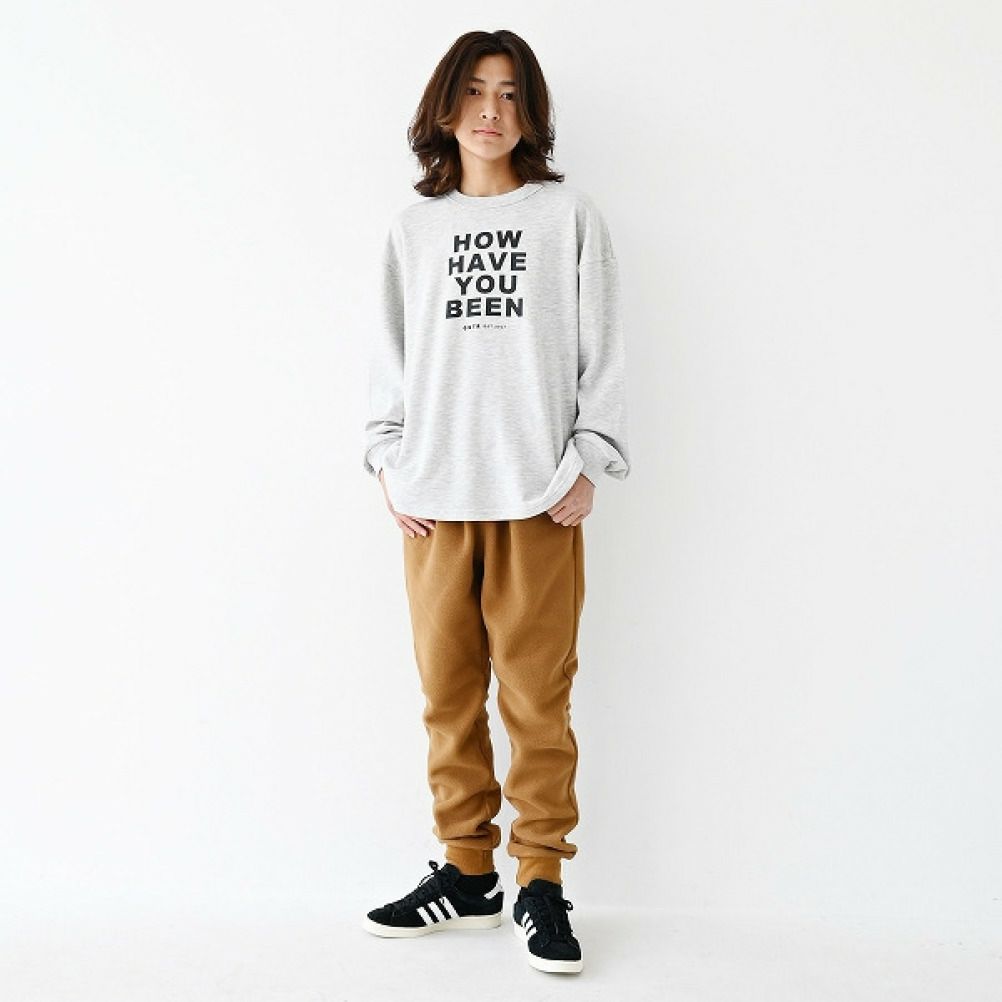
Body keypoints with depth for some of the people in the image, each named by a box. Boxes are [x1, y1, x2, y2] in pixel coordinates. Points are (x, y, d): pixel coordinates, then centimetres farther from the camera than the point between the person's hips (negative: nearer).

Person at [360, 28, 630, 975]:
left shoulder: (570, 215, 8)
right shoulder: (413, 225, 14)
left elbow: (602, 352, 4)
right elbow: (390, 352, 14)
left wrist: (587, 464, -4)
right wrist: (391, 460, 3)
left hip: (538, 497, -2)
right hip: (435, 498, 3)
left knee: (537, 694, -1)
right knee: (448, 691, 6)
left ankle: (540, 883, 11)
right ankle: (466, 872, 19)